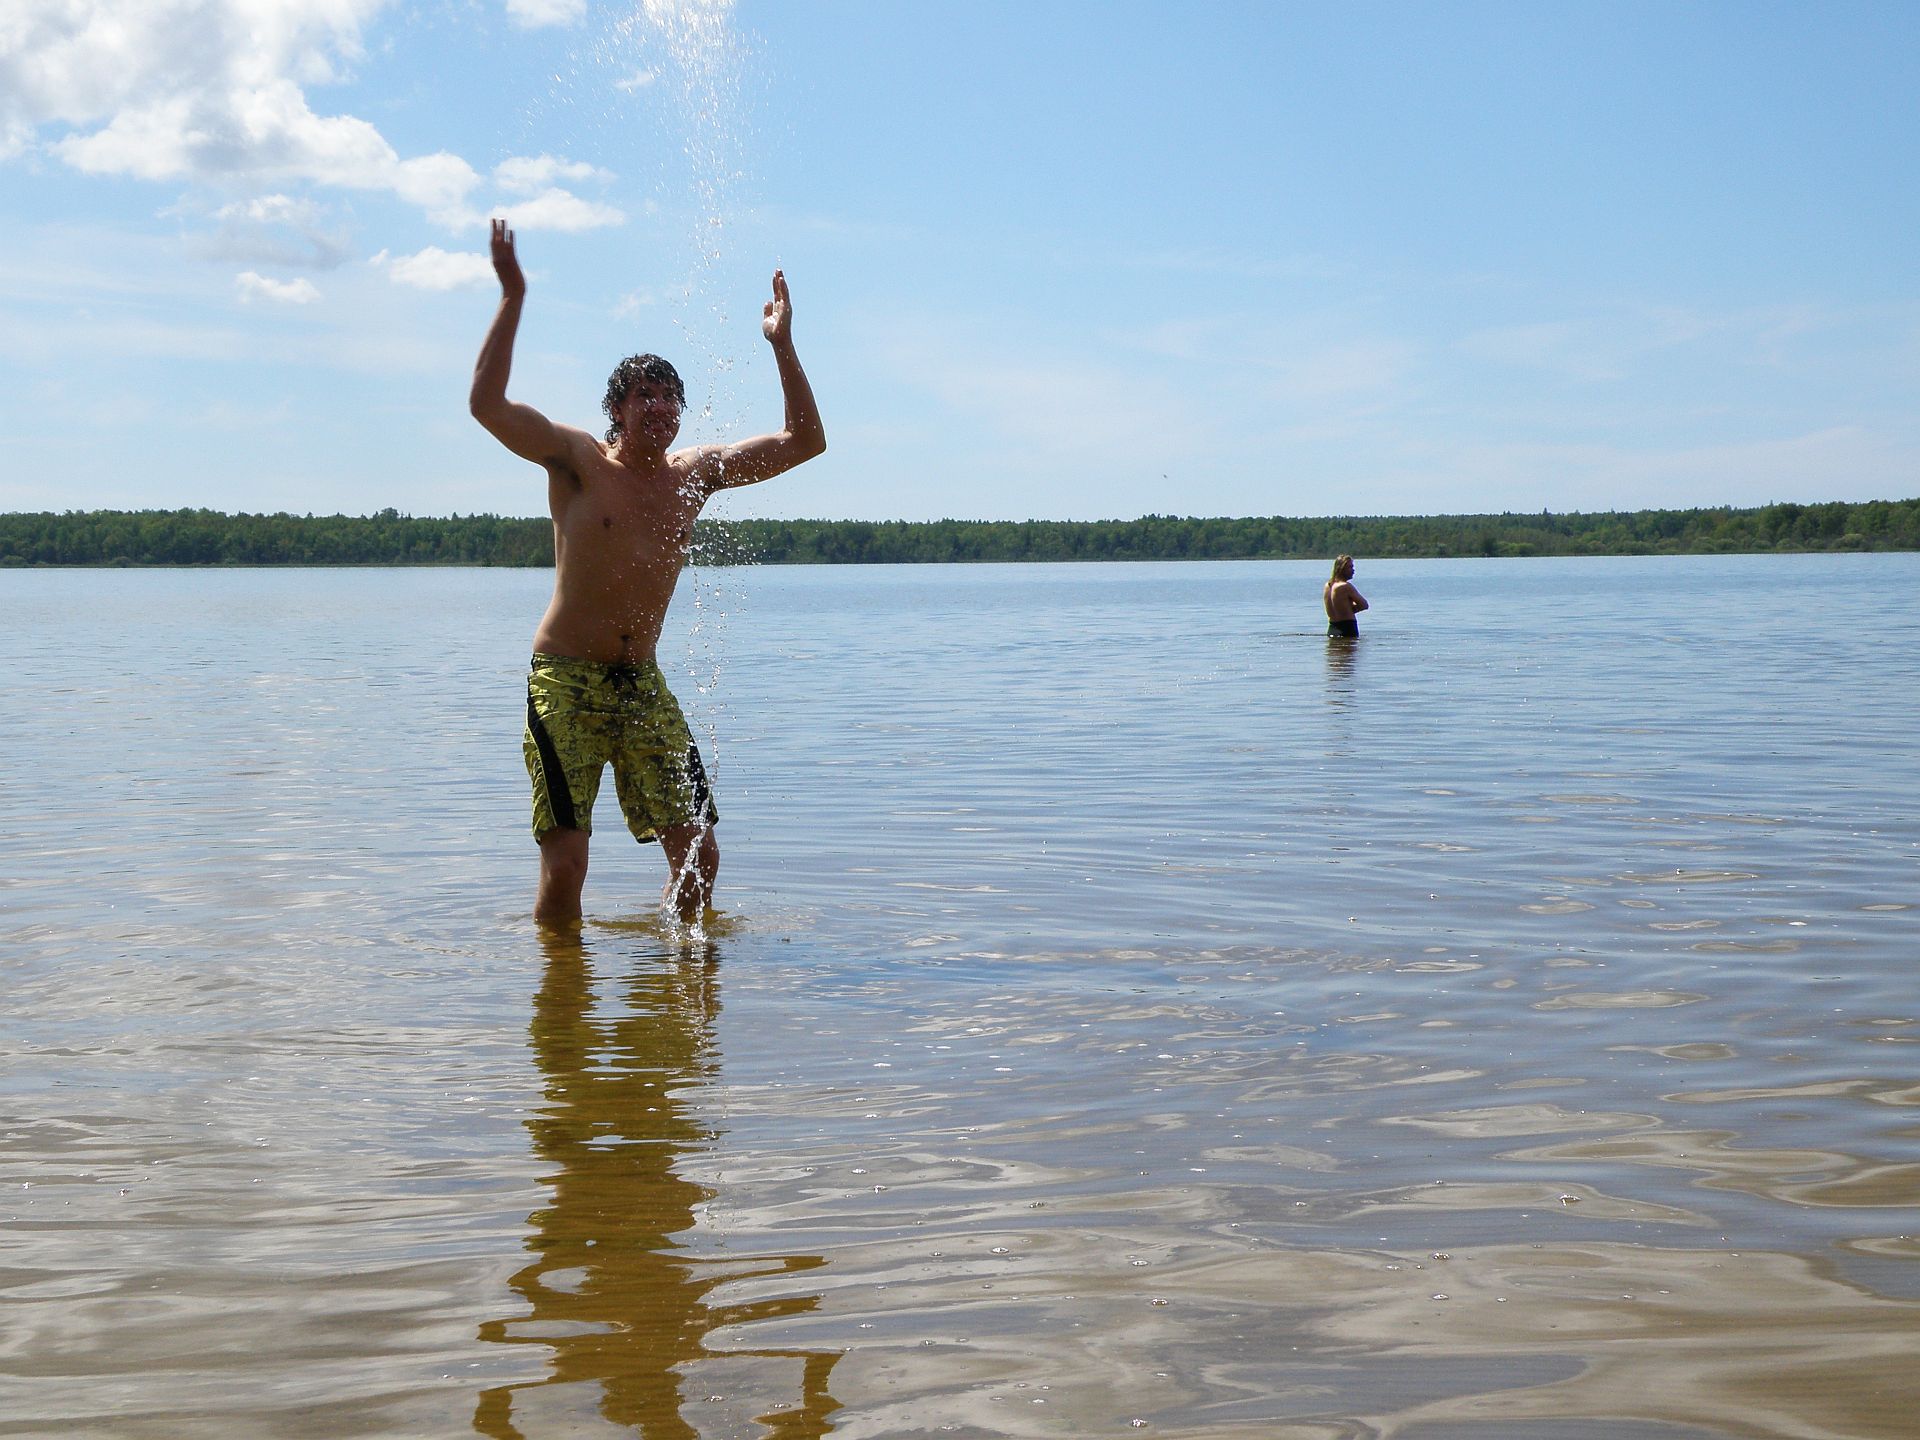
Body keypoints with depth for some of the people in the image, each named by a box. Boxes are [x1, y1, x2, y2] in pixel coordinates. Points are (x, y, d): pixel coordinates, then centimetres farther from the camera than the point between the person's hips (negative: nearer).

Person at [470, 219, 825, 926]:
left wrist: (782, 346, 1)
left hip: (644, 684, 5)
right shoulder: (578, 461, -5)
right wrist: (512, 298, -21)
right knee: (565, 863, -13)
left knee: (699, 852, 1)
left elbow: (804, 440, 9)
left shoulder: (695, 471, 7)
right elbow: (486, 404, -19)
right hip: (566, 682, -4)